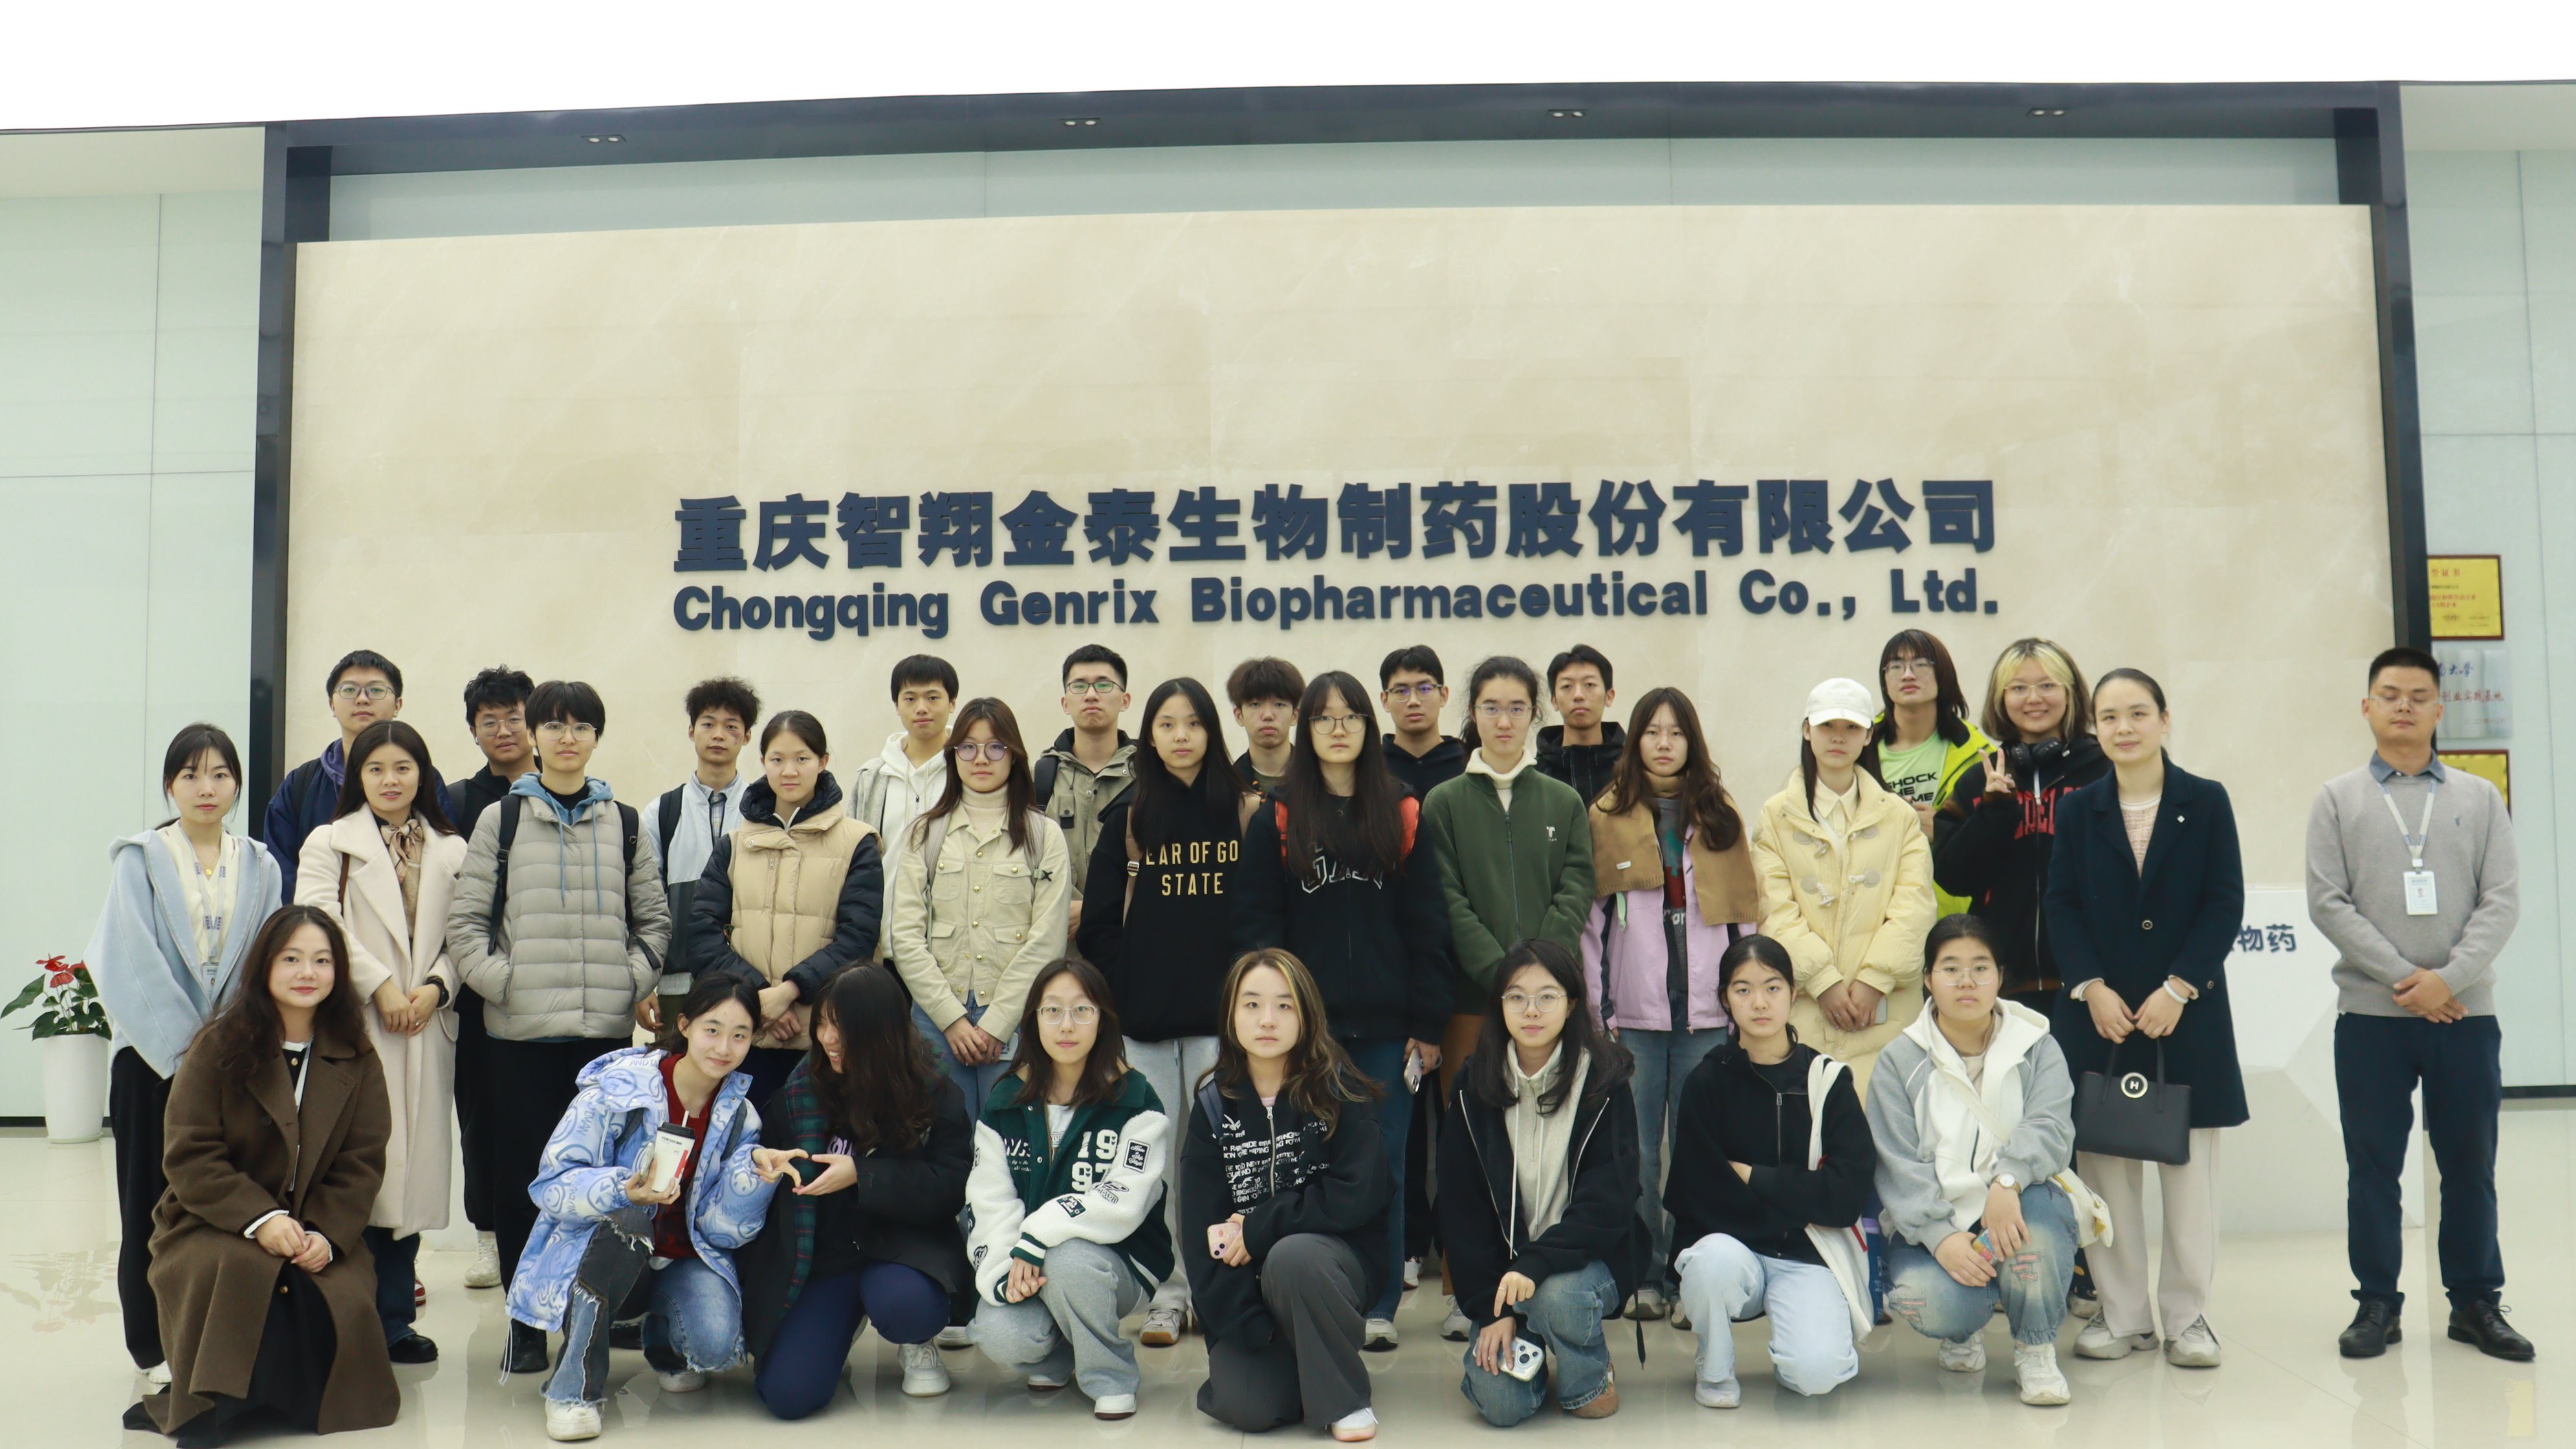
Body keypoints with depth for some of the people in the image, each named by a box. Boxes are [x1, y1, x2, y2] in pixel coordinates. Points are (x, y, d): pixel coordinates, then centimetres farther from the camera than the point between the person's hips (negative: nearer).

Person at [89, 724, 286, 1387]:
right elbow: (133, 964, -7)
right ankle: (156, 1345, 13)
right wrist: (186, 1043, -12)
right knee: (155, 1204, 3)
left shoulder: (259, 866, 8)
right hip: (155, 1056, -2)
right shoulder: (141, 860, 0)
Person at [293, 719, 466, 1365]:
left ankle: (394, 1317, 13)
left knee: (413, 1163, 4)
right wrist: (380, 985, -12)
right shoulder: (330, 843, 7)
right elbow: (321, 922, -6)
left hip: (426, 1027, 3)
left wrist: (436, 987, -8)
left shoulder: (452, 852, 15)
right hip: (355, 1025, -3)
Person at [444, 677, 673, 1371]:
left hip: (607, 1028, 1)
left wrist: (634, 979, 1)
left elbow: (654, 918, 15)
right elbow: (464, 920, 4)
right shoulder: (501, 820, 7)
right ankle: (526, 1320, 12)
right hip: (520, 1030, -1)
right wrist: (499, 979, -7)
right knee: (522, 1175, 2)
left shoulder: (623, 823, 13)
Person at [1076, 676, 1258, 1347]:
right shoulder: (1128, 818, 6)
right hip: (1144, 1015, 1)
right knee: (1156, 1153, 5)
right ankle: (1167, 1295, 13)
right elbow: (1100, 921, 5)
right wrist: (1119, 994, -4)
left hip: (1221, 1013, -1)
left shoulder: (1247, 812, 5)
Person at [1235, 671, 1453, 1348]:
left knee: (1383, 1165, 5)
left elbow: (1427, 927, 4)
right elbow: (1254, 924, 2)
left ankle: (1379, 1305, 16)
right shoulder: (1277, 819, 5)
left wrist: (1427, 1024, -1)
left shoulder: (1404, 816, 6)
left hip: (1386, 1027, 1)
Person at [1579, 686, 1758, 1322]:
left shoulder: (1721, 815, 11)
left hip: (1707, 1008, 1)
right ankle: (1642, 1276, 10)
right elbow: (1592, 918, 4)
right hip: (1634, 1010, -1)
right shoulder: (1607, 815, 6)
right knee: (1636, 1148, 1)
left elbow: (1745, 913, 12)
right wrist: (1597, 1008, -1)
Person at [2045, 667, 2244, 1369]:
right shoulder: (2077, 810, 6)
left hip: (2188, 1011, -1)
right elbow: (2062, 908, 2)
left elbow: (2226, 905, -2)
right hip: (2100, 1009, 1)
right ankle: (2121, 1313, 14)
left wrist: (2177, 989, -11)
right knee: (2106, 1160, 3)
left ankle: (2187, 1316, 15)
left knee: (2190, 1160, 4)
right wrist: (2092, 988, -11)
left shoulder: (2206, 802, 2)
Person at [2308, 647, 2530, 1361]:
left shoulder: (2479, 798, 8)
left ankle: (2475, 1301, 20)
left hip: (2465, 1011, 1)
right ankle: (2377, 1303, 14)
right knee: (2372, 1164, 4)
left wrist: (2449, 978, -13)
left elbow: (2502, 900, 0)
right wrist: (2404, 978, -12)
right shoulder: (2337, 800, 5)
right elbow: (2327, 903, -3)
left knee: (2470, 1162, 7)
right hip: (2370, 1013, -1)